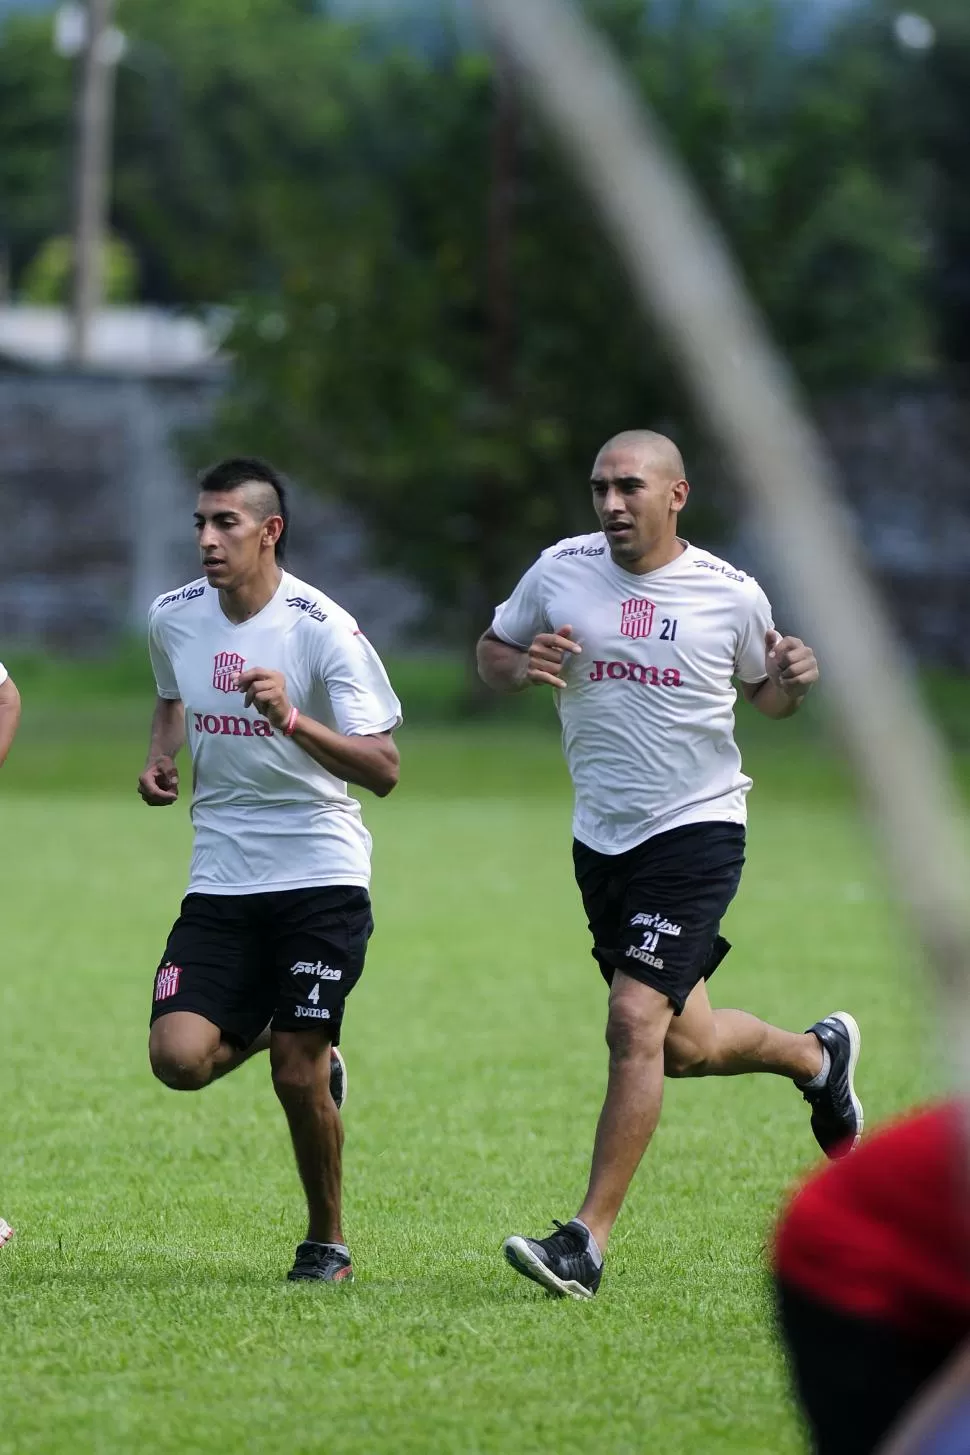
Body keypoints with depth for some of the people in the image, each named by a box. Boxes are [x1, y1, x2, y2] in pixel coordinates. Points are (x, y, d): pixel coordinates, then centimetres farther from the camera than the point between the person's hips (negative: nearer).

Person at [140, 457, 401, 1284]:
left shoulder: (322, 630, -14)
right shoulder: (174, 618, 2)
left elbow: (383, 769, -18)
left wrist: (292, 719, -32)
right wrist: (162, 757, 6)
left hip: (321, 878, -4)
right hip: (221, 879, 4)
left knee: (299, 1076, -8)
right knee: (179, 1057, -13)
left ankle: (328, 1241, 15)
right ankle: (274, 1031, 21)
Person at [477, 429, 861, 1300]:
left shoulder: (731, 595, -5)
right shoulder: (560, 574, 0)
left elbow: (764, 691, 11)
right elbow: (491, 652, 13)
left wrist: (794, 683, -12)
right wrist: (520, 668, -10)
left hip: (697, 829, -5)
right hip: (602, 838, 5)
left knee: (636, 1022, -18)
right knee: (684, 1047, 14)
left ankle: (588, 1242, -16)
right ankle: (819, 1055, 46)